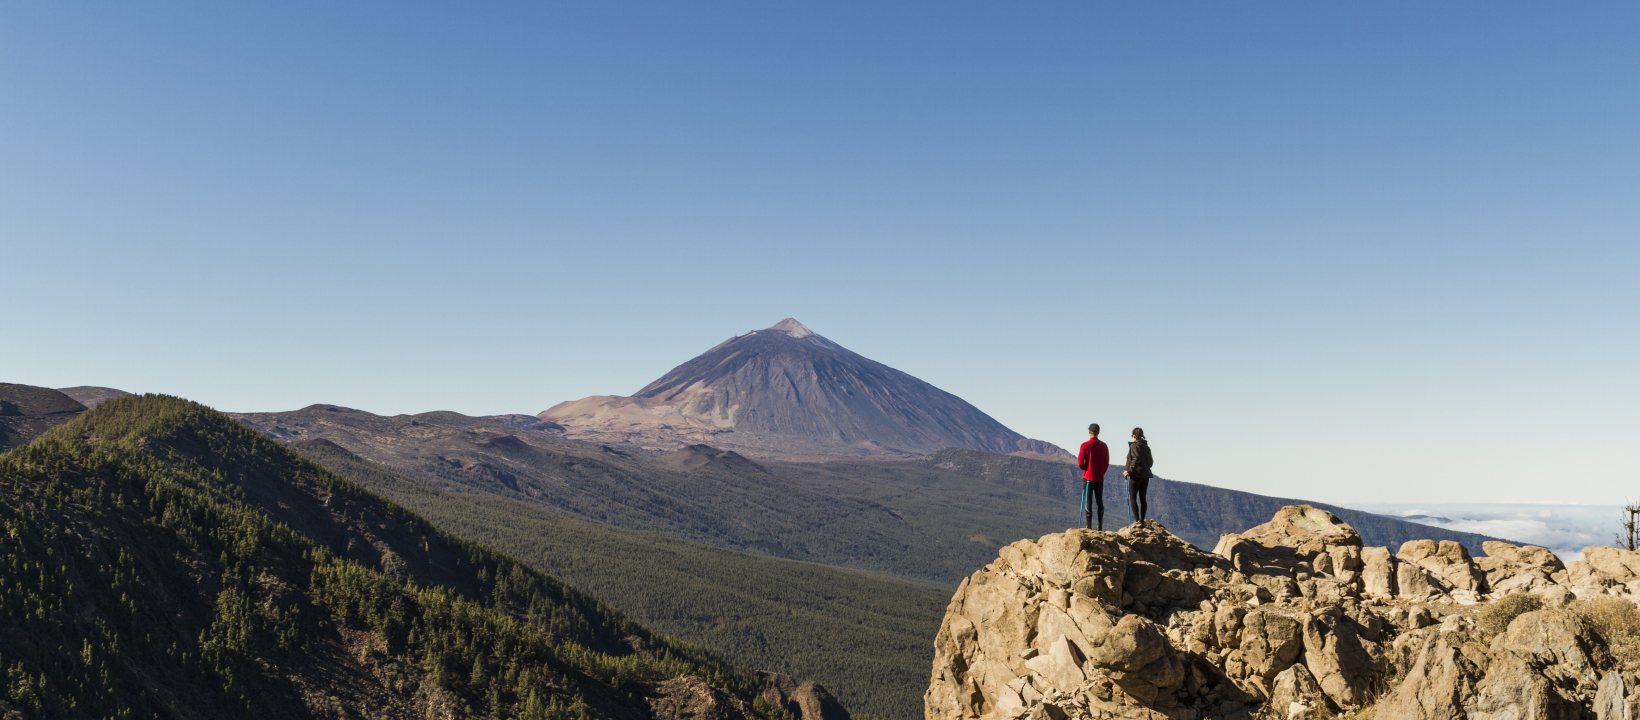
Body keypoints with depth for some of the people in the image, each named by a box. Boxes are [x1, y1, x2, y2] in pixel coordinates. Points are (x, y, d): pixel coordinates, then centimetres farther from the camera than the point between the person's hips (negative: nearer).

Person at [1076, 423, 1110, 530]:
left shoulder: (1085, 445, -11)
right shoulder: (1103, 446, 3)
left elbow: (1080, 463, -10)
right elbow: (1107, 463, 7)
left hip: (1088, 478, -4)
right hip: (1100, 478, 4)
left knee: (1088, 501, -1)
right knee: (1100, 502, 10)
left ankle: (1089, 526, -5)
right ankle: (1100, 526, 9)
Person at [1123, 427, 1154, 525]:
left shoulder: (1134, 446, -10)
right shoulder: (1146, 447, 13)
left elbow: (1136, 459, -22)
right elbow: (1150, 462, 15)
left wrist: (1129, 471, -19)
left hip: (1136, 475, -7)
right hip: (1146, 475, 7)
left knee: (1132, 498, -3)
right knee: (1142, 498, 10)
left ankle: (1137, 520, -12)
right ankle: (1142, 520, 10)